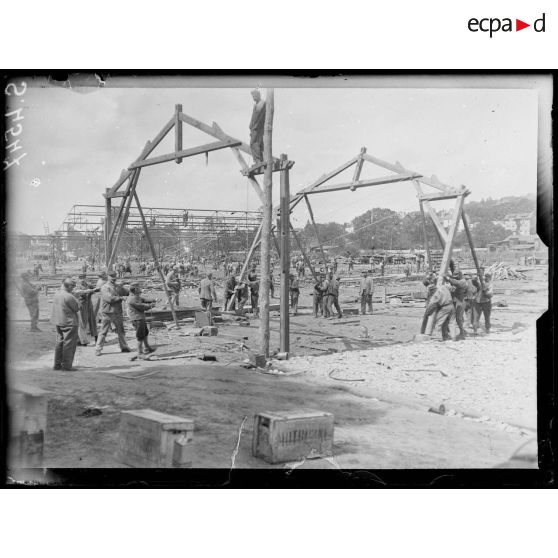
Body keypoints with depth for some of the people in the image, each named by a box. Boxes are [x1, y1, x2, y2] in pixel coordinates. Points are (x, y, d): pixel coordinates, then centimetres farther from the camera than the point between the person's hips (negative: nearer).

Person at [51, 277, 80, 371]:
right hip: (69, 322, -8)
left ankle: (57, 364, 21)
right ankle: (66, 366, 3)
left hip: (57, 322, 8)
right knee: (69, 344, 0)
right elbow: (77, 308, -13)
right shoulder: (69, 297, -21)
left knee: (59, 342, 16)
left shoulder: (56, 294, 5)